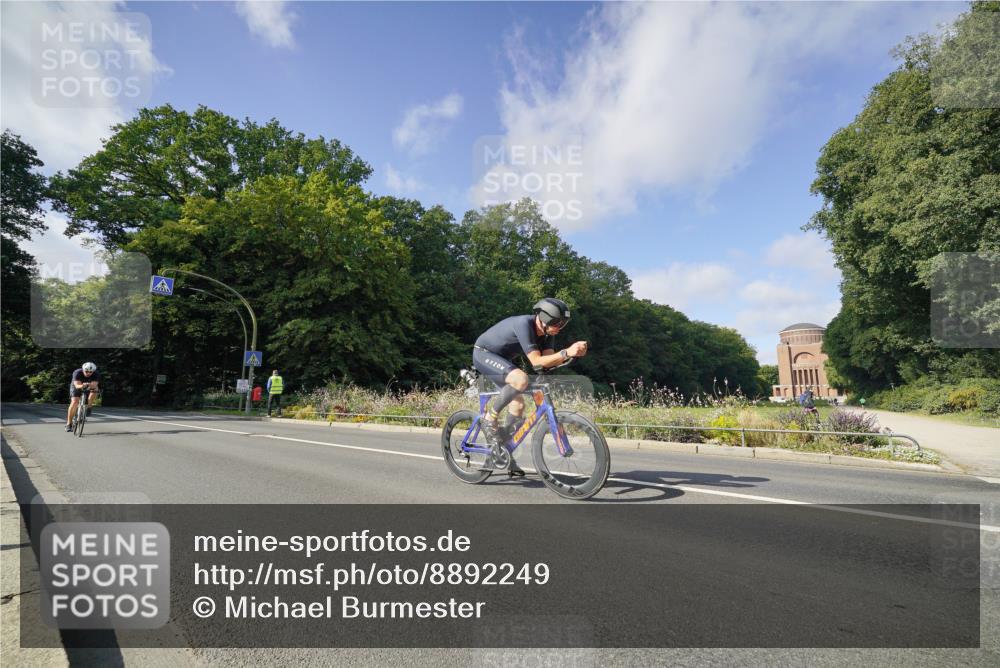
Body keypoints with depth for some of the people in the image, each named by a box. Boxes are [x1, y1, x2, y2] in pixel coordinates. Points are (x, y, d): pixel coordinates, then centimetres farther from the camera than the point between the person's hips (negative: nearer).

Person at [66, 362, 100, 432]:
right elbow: (77, 385, -43)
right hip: (77, 386, -1)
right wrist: (82, 386, -65)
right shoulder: (77, 373, -32)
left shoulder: (96, 374, -28)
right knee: (74, 402, -20)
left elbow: (95, 385, -41)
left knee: (95, 389, -31)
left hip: (90, 386, 2)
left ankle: (87, 407, -10)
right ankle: (69, 424, -11)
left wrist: (91, 385, -64)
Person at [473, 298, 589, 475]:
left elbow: (549, 362, -12)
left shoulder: (546, 331, -6)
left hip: (500, 358, 9)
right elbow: (536, 361, -34)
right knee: (521, 379, -33)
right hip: (483, 354, -9)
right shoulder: (524, 324, -31)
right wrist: (566, 352, -42)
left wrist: (574, 352, -27)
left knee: (518, 404, 4)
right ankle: (490, 420, -15)